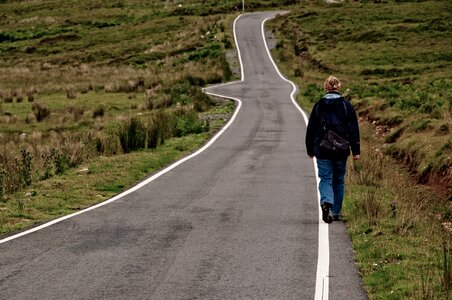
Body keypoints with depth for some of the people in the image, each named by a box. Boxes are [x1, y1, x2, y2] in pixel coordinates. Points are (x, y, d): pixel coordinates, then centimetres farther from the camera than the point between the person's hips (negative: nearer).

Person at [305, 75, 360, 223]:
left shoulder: (318, 106, 1)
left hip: (322, 150, -1)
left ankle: (326, 202, -28)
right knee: (338, 180, 13)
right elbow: (353, 129, -2)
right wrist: (355, 151, 1)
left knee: (325, 179, 1)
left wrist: (310, 150, 14)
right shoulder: (346, 105, 0)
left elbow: (310, 129, 5)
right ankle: (336, 212, 18)